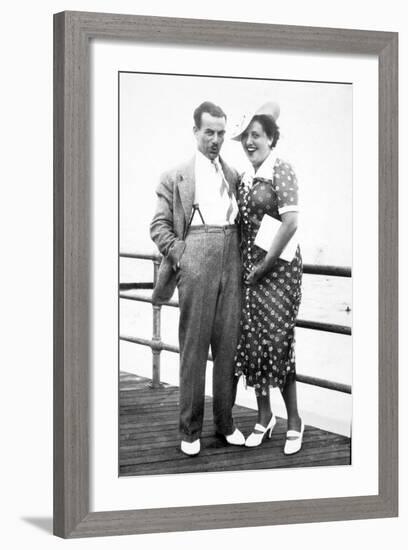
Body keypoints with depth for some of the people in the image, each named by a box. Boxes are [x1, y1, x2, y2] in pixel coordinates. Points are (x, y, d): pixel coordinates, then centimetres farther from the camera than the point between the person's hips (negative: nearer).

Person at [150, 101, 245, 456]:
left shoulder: (234, 176, 18)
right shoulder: (175, 177, 7)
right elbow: (159, 225, 5)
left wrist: (245, 257, 8)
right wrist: (179, 255, -7)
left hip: (232, 263, 3)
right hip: (196, 263, -3)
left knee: (229, 343, 4)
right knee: (193, 345, -1)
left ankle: (225, 421, 16)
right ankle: (190, 429, 6)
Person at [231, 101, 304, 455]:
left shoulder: (281, 172, -9)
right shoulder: (246, 177, 12)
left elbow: (290, 223, -17)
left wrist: (266, 264, -14)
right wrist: (247, 265, 6)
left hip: (278, 266, -7)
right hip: (249, 266, 7)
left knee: (277, 340, -6)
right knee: (252, 341, 7)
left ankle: (294, 421, 8)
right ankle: (264, 418, 19)